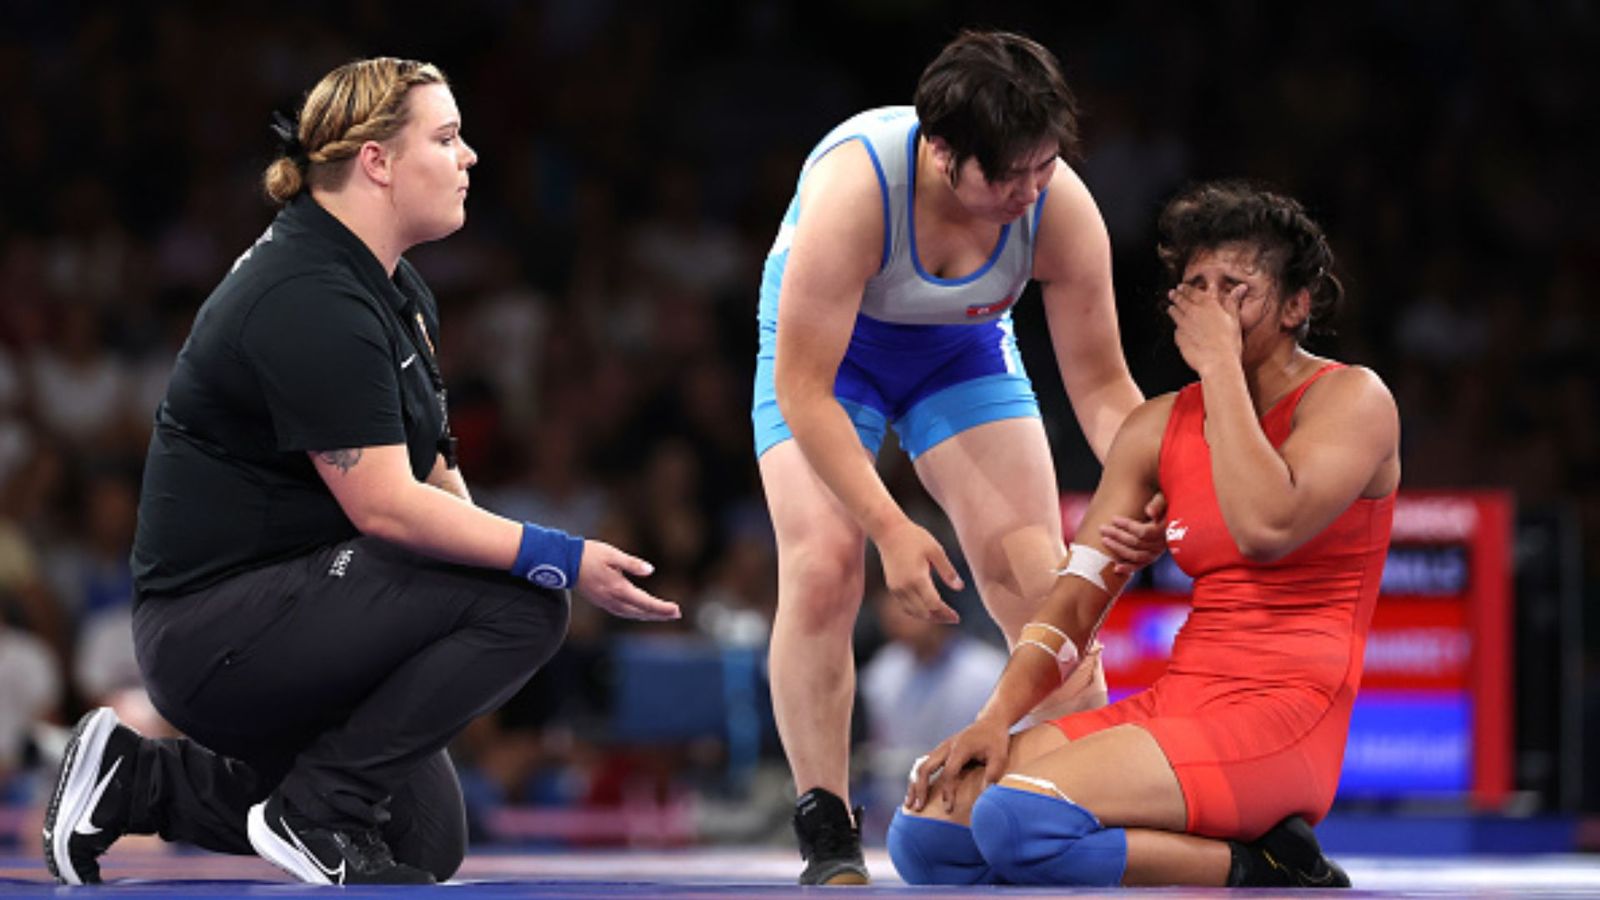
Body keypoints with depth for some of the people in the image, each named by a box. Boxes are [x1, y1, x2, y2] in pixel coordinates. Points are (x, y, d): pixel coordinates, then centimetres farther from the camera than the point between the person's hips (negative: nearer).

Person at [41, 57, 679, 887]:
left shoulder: (394, 291, 11)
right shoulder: (309, 303, -22)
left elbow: (425, 466, 15)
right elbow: (383, 505, -26)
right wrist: (563, 561, -25)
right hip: (213, 625, -11)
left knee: (427, 843, 18)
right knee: (520, 604, -22)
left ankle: (140, 780, 16)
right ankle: (313, 814, -15)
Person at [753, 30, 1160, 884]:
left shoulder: (1061, 209, -27)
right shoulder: (856, 185, -38)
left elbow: (1099, 381, -16)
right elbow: (802, 389, -35)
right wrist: (891, 527, -39)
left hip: (964, 348, 3)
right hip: (824, 345, -3)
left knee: (1035, 574, -11)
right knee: (822, 566, -20)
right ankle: (827, 840, -13)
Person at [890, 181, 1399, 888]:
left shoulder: (1352, 399, -3)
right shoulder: (1160, 427, 15)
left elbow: (1267, 528, -22)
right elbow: (1077, 593, 10)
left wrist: (1220, 364, -13)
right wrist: (996, 718, -5)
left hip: (1281, 718, -8)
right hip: (1176, 701, 8)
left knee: (1017, 817, -28)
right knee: (927, 833, -10)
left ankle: (1265, 878, -10)